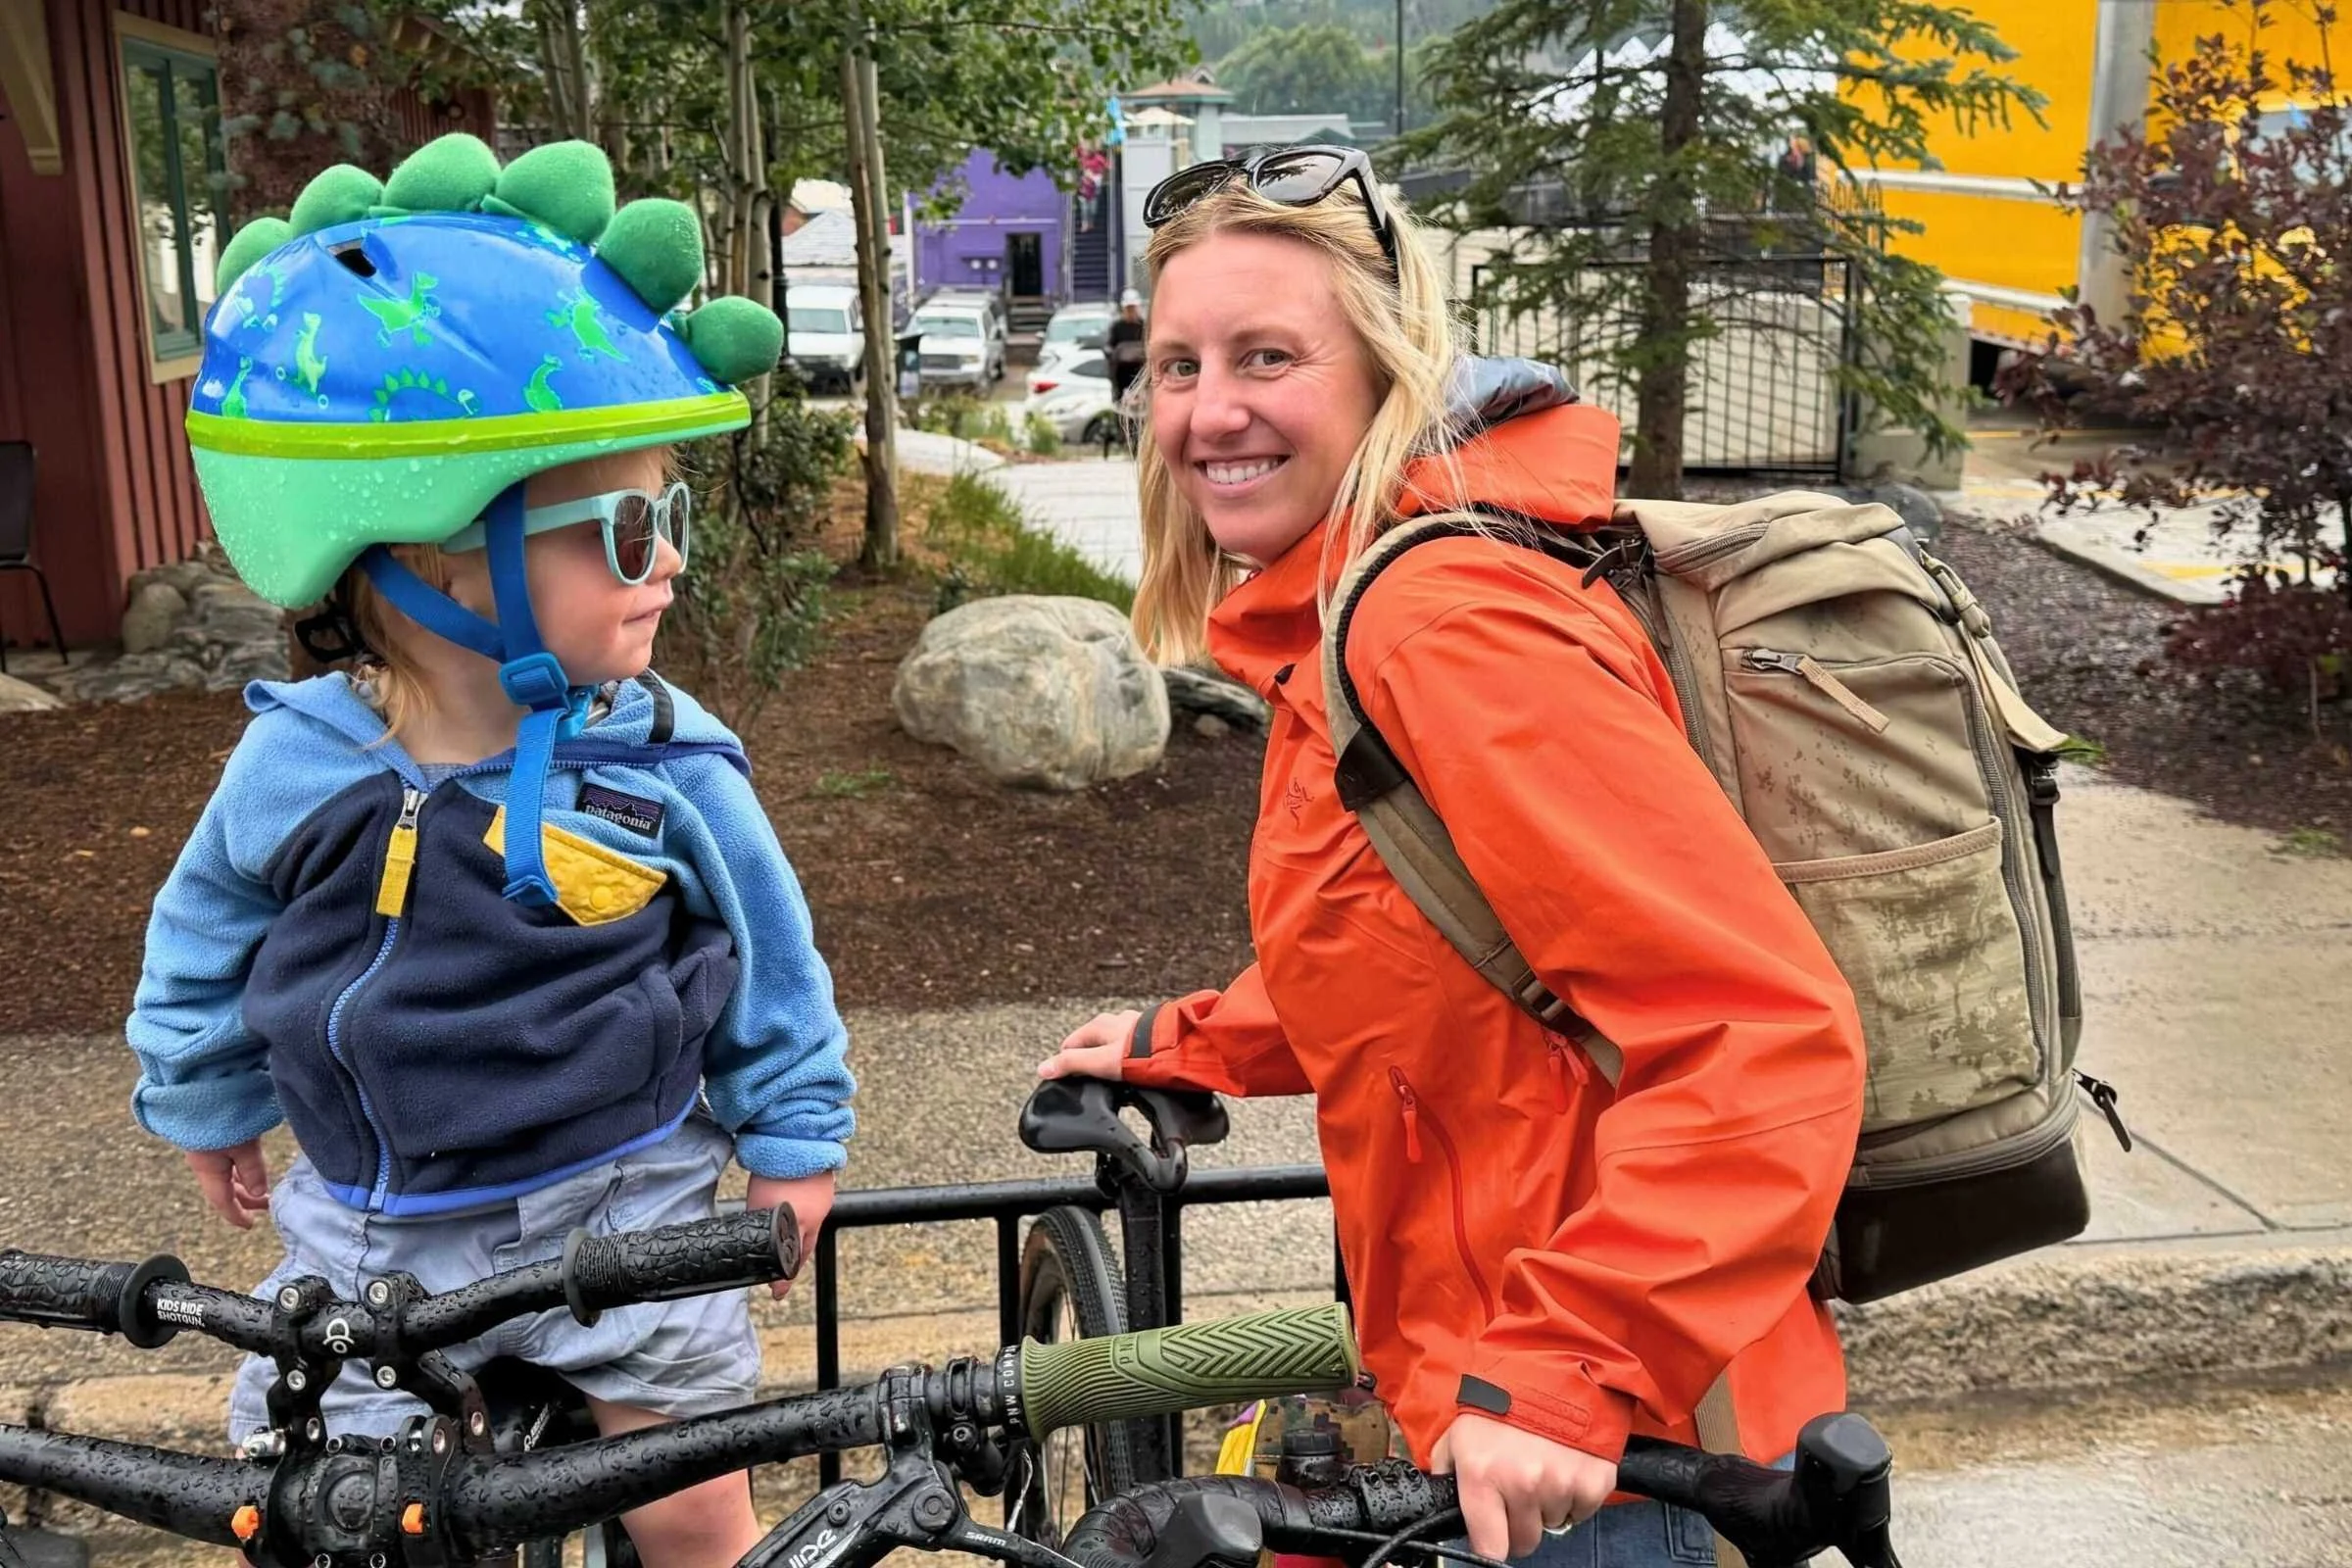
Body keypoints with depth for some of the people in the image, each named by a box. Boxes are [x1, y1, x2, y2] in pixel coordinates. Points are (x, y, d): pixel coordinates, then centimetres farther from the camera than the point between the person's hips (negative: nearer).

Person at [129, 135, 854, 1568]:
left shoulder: (666, 772, -16)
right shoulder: (295, 767, -12)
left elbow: (765, 960, -2)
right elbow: (208, 941, 8)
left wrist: (793, 1138, 5)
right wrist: (205, 1105, 20)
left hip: (622, 1201, -2)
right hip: (372, 1228, 2)